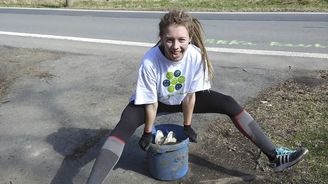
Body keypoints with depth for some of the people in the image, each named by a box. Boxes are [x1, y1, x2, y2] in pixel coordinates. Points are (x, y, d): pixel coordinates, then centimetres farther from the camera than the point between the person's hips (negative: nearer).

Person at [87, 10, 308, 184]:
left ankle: (274, 155, -6)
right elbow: (151, 103, -24)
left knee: (229, 104, -11)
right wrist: (147, 133, -11)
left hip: (183, 98, 3)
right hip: (153, 100, -2)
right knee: (125, 125, -30)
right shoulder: (150, 61, -35)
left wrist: (187, 127, -7)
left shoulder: (196, 56, -29)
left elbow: (190, 96, -19)